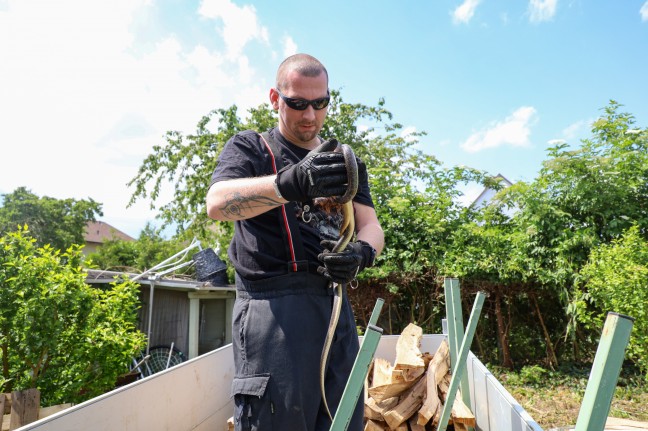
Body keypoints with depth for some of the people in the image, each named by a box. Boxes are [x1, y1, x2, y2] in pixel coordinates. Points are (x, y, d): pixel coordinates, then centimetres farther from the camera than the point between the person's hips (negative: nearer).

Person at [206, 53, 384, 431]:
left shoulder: (345, 162, 20)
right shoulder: (251, 147, 6)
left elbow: (370, 225, 10)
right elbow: (218, 203, -14)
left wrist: (361, 252, -15)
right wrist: (290, 183, -32)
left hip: (335, 305, 5)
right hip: (272, 304, -4)